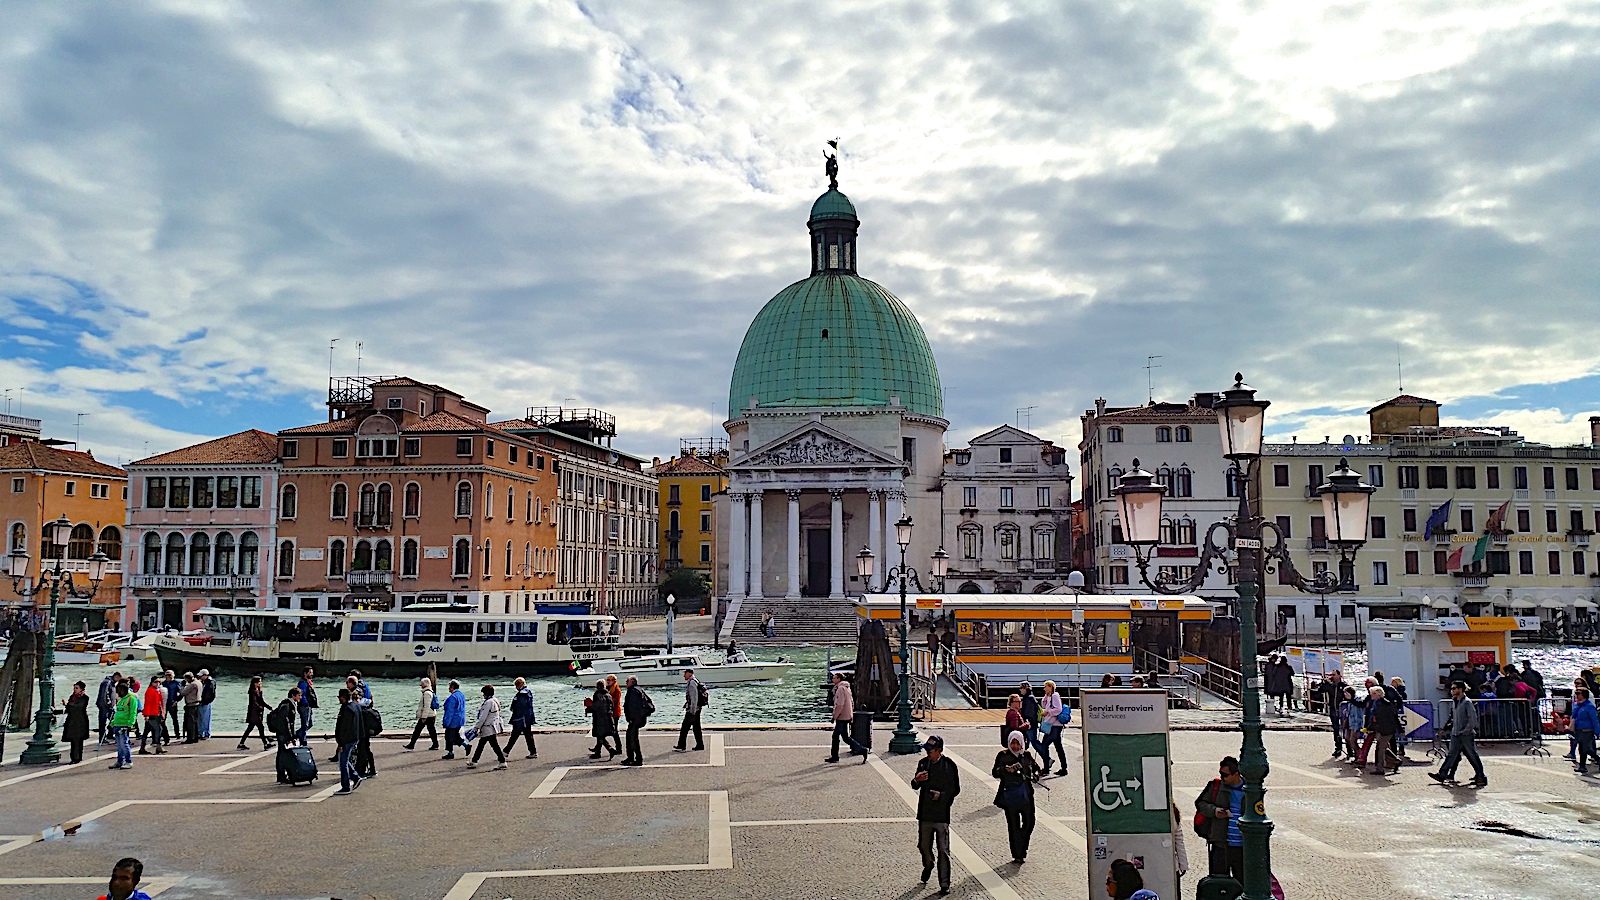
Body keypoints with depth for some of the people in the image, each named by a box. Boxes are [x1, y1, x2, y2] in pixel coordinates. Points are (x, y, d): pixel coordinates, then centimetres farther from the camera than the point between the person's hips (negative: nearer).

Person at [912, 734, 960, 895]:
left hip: (942, 814, -4)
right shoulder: (923, 763, 7)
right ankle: (928, 865, 45)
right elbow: (915, 786, 13)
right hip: (924, 813, 4)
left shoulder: (949, 765, -6)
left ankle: (944, 885, 6)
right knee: (923, 846, 14)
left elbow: (955, 789, -2)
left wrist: (941, 795, -17)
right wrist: (916, 780, -10)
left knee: (943, 851, -2)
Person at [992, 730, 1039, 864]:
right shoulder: (1002, 755, -2)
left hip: (1026, 794, 2)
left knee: (1029, 822, -1)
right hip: (1009, 795, -2)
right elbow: (995, 772, -8)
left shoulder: (1027, 755, 6)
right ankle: (1017, 855, 14)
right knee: (1013, 825, 2)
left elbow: (1036, 767, 20)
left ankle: (1022, 850, 20)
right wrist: (1006, 769, -25)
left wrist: (1035, 775, -1)